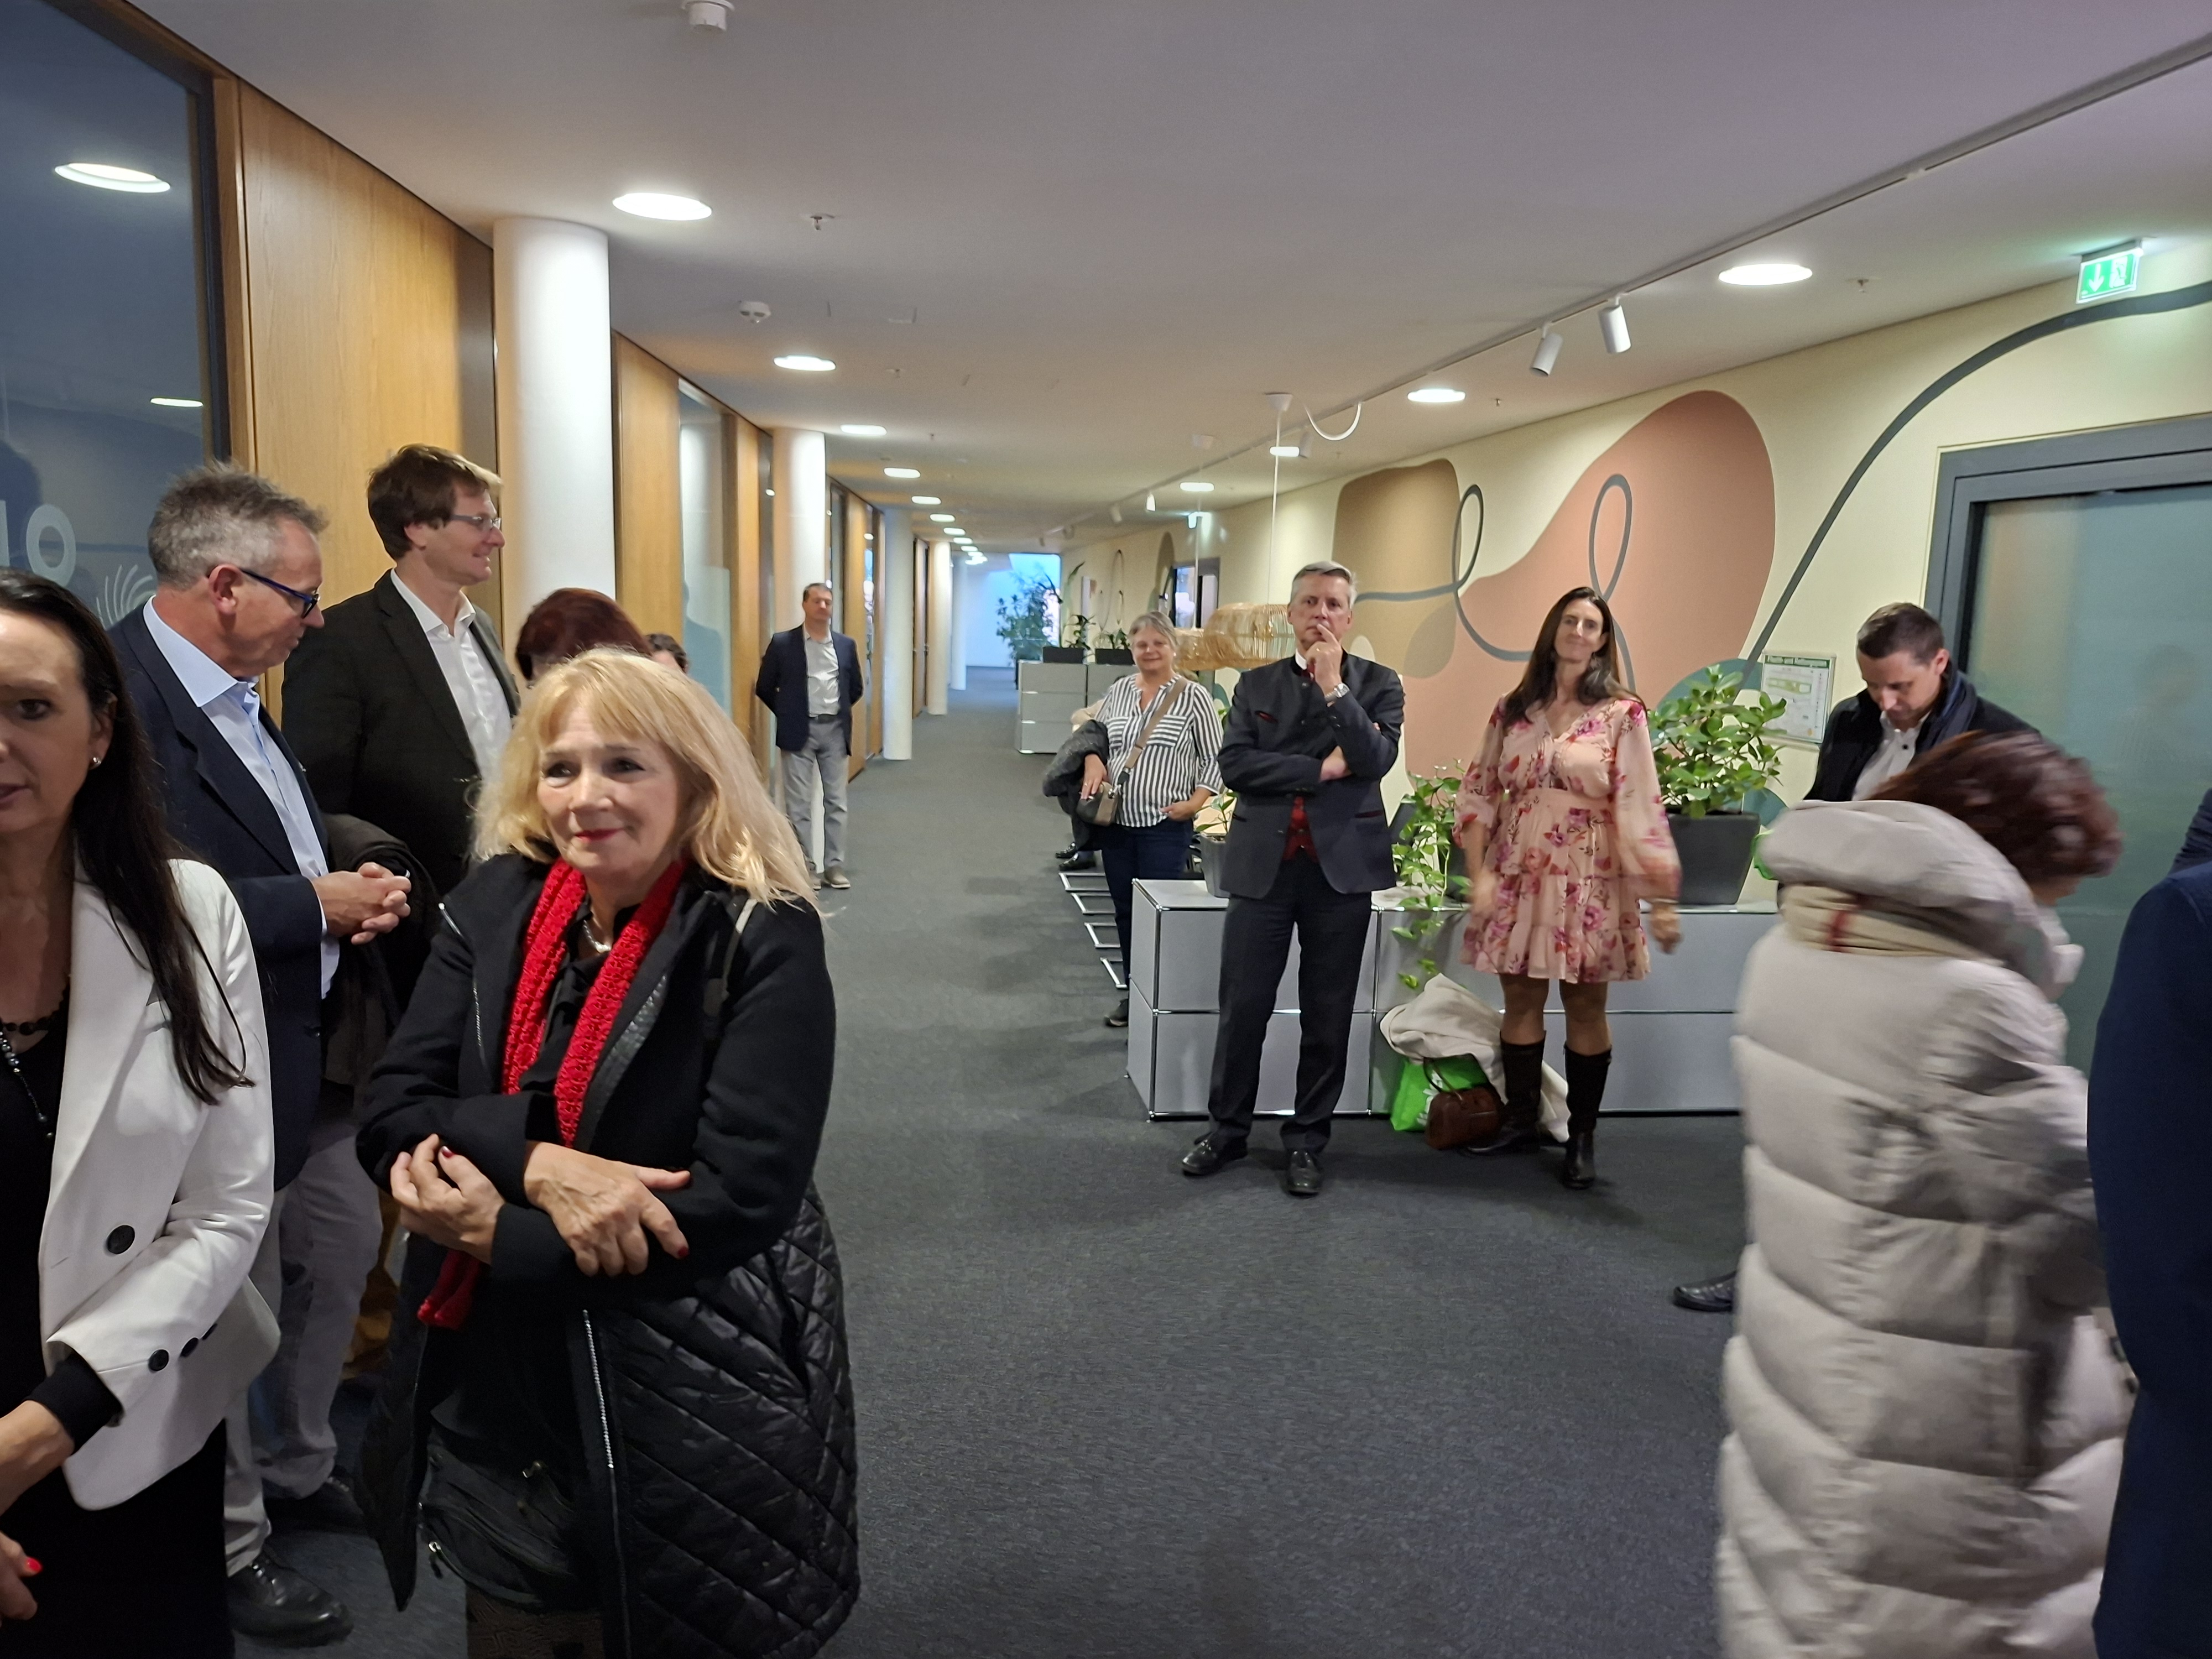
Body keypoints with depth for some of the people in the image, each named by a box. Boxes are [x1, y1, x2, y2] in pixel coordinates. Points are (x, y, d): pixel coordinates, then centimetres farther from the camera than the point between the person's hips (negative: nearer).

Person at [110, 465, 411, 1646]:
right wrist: (319, 904, -20)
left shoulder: (231, 692, 8)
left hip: (308, 1055, 9)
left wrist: (349, 889, -1)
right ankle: (229, 1551, 32)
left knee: (343, 1257, 21)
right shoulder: (120, 696, -23)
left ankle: (306, 1464, 44)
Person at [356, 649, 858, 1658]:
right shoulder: (494, 907, -2)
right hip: (491, 1390, 5)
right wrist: (536, 1165, -24)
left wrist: (498, 1236, -18)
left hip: (691, 1413, -4)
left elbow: (743, 1196, -22)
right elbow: (393, 1116, -5)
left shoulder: (761, 939, -17)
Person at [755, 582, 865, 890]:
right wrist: (788, 714, 6)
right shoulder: (782, 643, -3)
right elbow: (764, 688, 4)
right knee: (798, 804, 0)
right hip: (799, 731, -3)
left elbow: (856, 688, 17)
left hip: (835, 730, 3)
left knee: (836, 802, 5)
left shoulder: (846, 645, 6)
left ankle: (834, 866, 12)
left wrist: (838, 711, 12)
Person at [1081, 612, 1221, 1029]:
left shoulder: (1194, 696, -5)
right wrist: (1093, 763, -6)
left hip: (1165, 827, -5)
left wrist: (1195, 802, -15)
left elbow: (1214, 759, -3)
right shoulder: (1118, 690, 8)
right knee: (1125, 912, 13)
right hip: (1116, 822, 5)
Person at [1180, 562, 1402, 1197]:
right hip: (1264, 864, 1)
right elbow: (1234, 764, -5)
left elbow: (1376, 759, -12)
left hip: (1342, 865, -1)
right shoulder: (1256, 684, 9)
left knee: (1327, 1016, 7)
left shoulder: (1378, 684, 5)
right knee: (1243, 1007, 5)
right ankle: (1227, 1128, 23)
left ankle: (1306, 1140, 22)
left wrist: (1333, 685, -14)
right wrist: (1322, 770, -12)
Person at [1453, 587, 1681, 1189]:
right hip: (1518, 874, 3)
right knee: (1520, 1002, 10)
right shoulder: (1513, 708, 5)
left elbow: (1641, 807, -7)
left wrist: (1662, 899, -10)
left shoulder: (1622, 713, -4)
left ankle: (1582, 1135, 19)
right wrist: (1479, 872, -3)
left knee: (1585, 1008, 6)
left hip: (1588, 880, -3)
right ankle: (1520, 1118, 26)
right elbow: (1480, 792, 7)